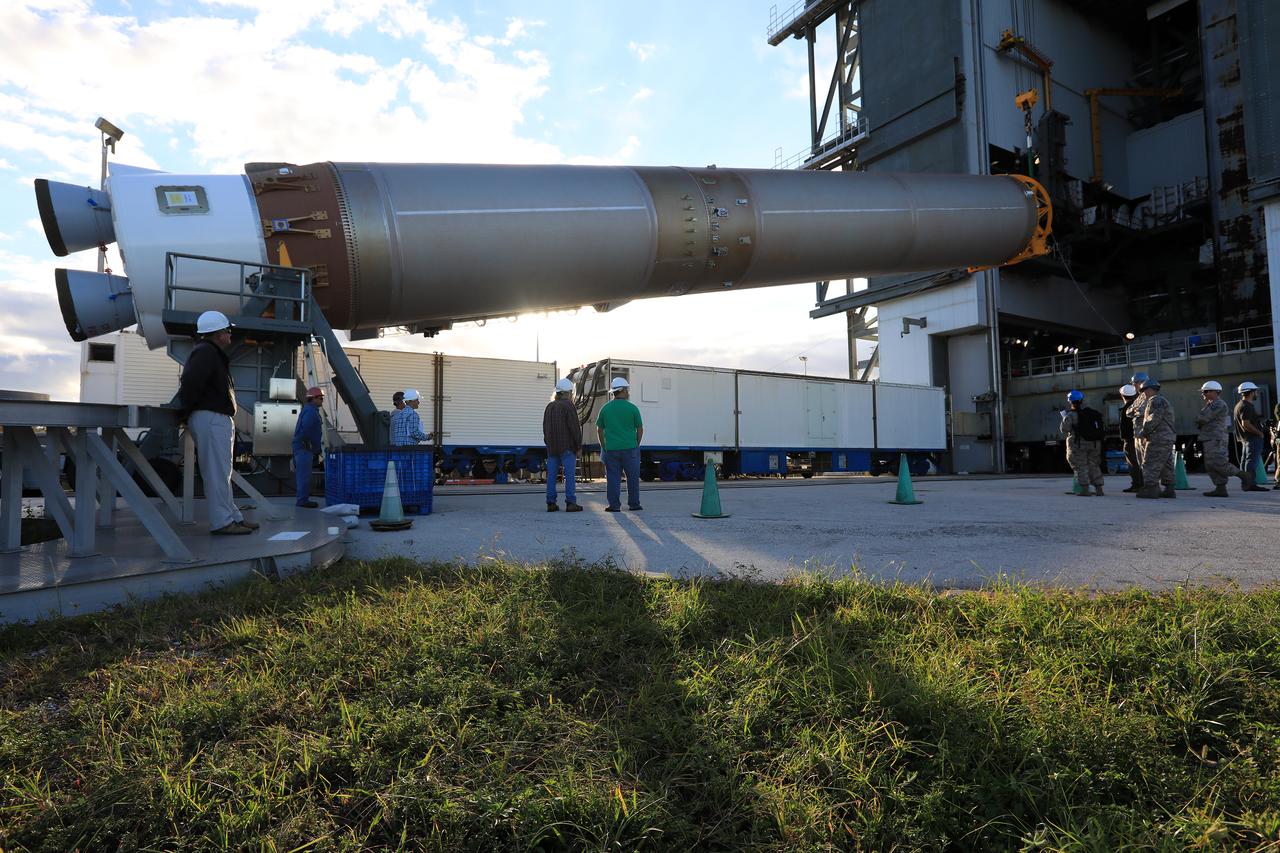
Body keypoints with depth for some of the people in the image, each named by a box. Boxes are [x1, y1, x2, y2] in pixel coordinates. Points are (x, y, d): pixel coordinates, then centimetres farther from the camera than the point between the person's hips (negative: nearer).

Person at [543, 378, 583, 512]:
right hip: (567, 447, -6)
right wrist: (579, 444, -7)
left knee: (551, 475, 6)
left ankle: (551, 503, 6)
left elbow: (545, 427, 16)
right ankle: (570, 503, -7)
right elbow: (574, 427, -13)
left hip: (552, 447, 7)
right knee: (569, 475, -4)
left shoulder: (549, 406, 13)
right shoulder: (568, 406, -9)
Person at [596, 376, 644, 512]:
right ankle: (633, 504, 15)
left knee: (613, 478, 5)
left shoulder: (605, 408, 3)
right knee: (633, 477, 10)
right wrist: (636, 445, 14)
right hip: (630, 448, -2)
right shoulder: (632, 408, -4)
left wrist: (604, 447, 17)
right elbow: (640, 429, 1)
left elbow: (599, 429, 9)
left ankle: (614, 505, 5)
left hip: (611, 449, 2)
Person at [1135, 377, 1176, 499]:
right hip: (1169, 437, 11)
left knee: (1150, 464, -9)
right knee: (1166, 465, 11)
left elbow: (1153, 420, -20)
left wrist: (1142, 432, -11)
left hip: (1158, 438, -11)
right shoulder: (1163, 401, 24)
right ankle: (1169, 490, 13)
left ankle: (1150, 489, -11)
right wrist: (1141, 429, 15)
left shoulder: (1155, 401, -10)